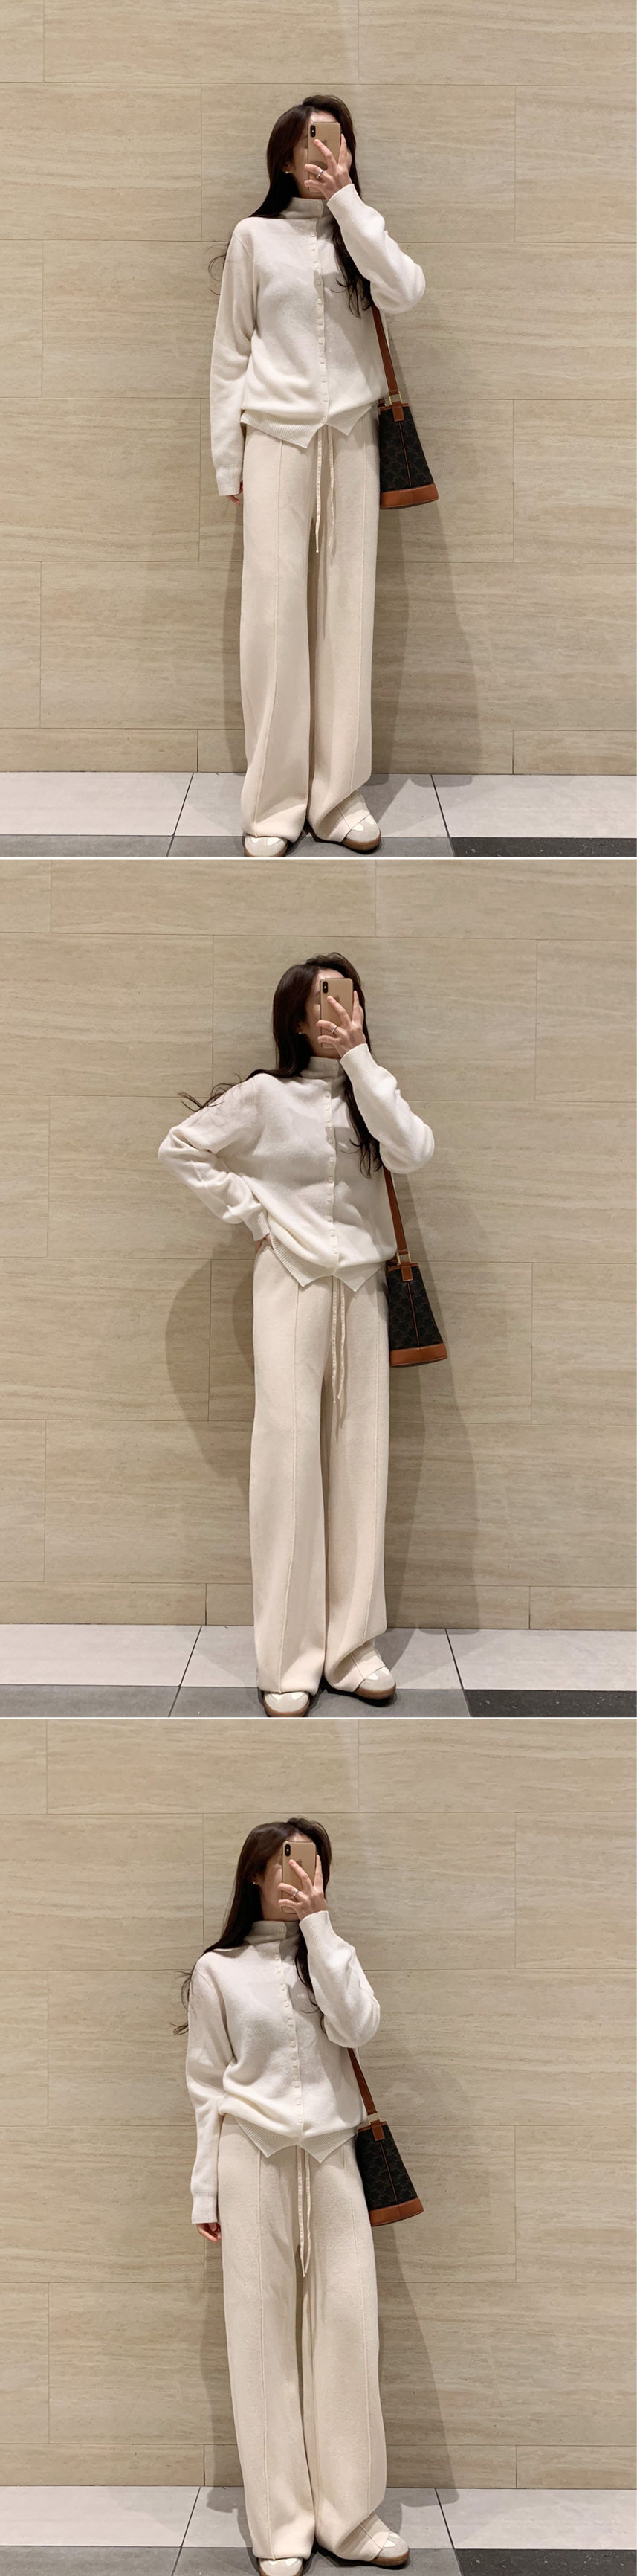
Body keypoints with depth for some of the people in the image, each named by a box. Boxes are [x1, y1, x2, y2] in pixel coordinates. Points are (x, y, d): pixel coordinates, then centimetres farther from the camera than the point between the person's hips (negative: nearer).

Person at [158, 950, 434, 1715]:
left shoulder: (368, 1092, 10)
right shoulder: (266, 1096, -1)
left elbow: (413, 1151, -9)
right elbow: (180, 1148, 3)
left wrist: (359, 1056, -10)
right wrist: (248, 1210, -1)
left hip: (362, 1286, 4)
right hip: (292, 1280, -4)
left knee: (359, 1459, 2)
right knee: (290, 1456, -8)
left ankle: (352, 1646, 6)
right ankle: (289, 1659, -7)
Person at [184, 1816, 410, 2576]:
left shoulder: (327, 1955, 12)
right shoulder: (218, 1972, 3)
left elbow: (357, 2027, -7)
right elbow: (208, 2087, 4)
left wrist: (319, 1923, -9)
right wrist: (207, 2189, 0)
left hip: (330, 2155, 3)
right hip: (254, 2156, -3)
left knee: (348, 2324, -2)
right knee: (263, 2328, -2)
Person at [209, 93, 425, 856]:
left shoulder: (357, 232, 11)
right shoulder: (255, 237, 5)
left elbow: (404, 292, -10)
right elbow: (231, 350, 6)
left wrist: (345, 199, -10)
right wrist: (228, 458, 2)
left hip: (351, 435, 2)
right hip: (276, 434, -2)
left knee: (346, 606, 0)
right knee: (275, 606, -8)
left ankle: (339, 793, 3)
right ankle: (274, 800, -6)